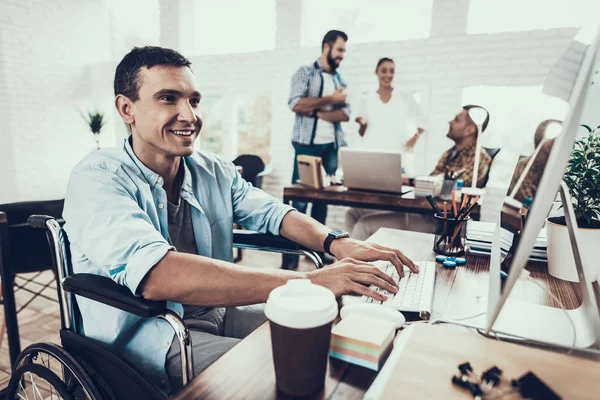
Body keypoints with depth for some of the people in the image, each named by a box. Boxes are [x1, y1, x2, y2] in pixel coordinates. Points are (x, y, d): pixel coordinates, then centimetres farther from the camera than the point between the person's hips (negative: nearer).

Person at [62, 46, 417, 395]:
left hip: (217, 310, 6)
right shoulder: (98, 179, -19)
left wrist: (336, 242, -18)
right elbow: (156, 275, -35)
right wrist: (308, 281, -40)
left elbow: (271, 212, 4)